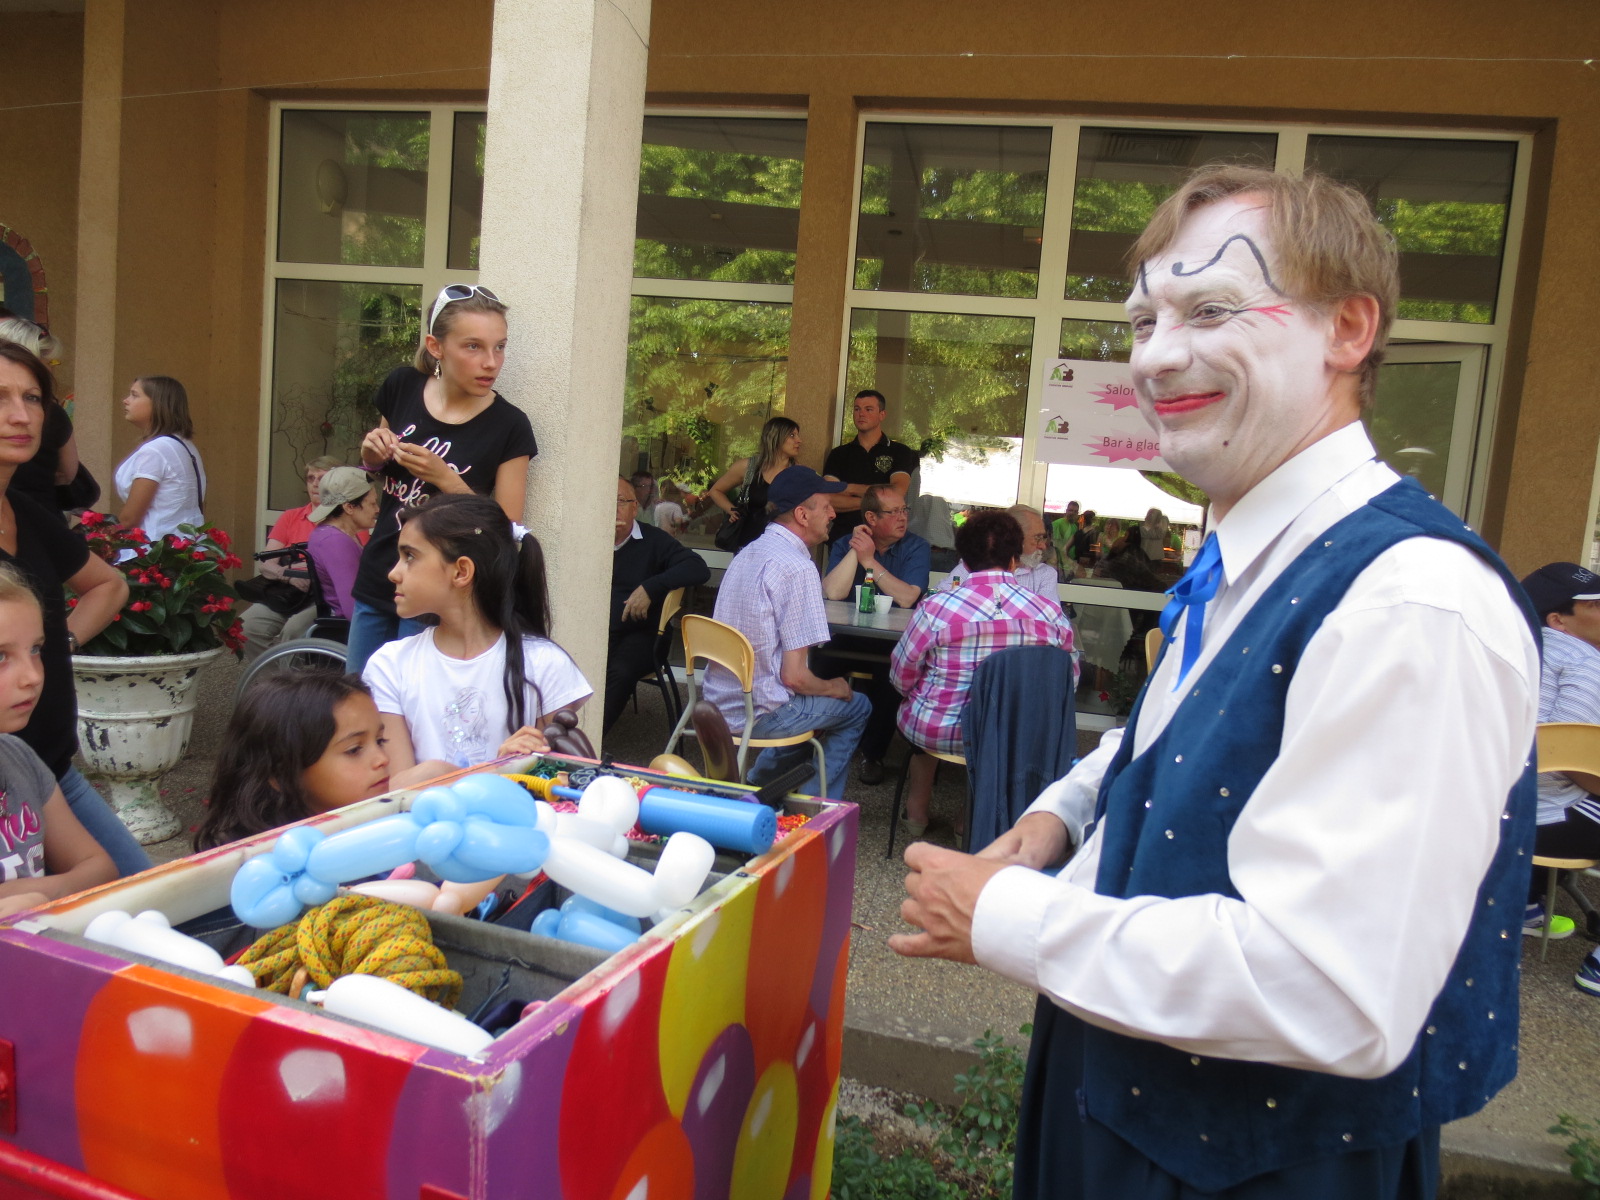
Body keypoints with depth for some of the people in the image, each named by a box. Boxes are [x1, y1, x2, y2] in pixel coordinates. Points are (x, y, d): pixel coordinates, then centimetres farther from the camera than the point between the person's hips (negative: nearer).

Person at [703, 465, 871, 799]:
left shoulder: (748, 553, 8)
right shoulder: (798, 568, -20)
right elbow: (794, 676, -19)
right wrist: (836, 688, -2)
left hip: (719, 703, 9)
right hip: (758, 714, -9)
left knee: (811, 707, 31)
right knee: (856, 708, 13)